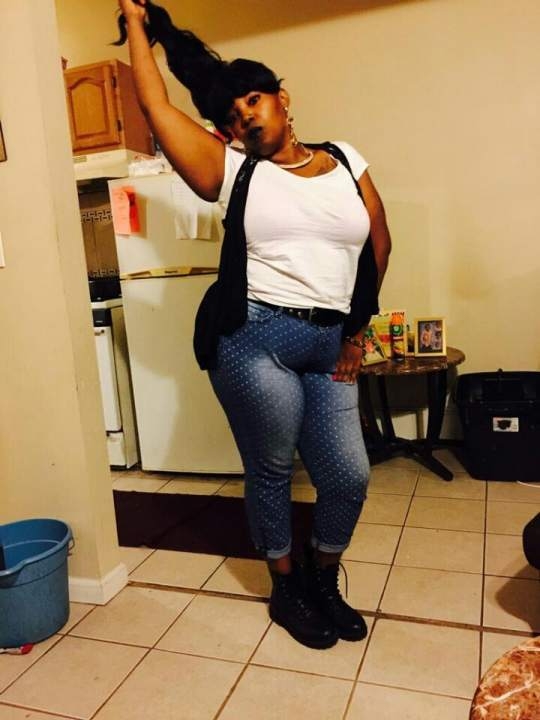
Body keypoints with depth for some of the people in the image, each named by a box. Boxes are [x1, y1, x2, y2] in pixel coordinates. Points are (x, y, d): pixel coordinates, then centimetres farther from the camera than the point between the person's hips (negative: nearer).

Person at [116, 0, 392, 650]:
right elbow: (157, 107, 4)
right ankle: (287, 589, 32)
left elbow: (379, 244, 15)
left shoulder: (344, 160, 14)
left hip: (327, 349, 3)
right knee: (271, 471, 6)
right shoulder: (232, 170, 6)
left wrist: (356, 328, 13)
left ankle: (324, 582, 33)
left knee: (349, 475, 4)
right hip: (254, 338, -3)